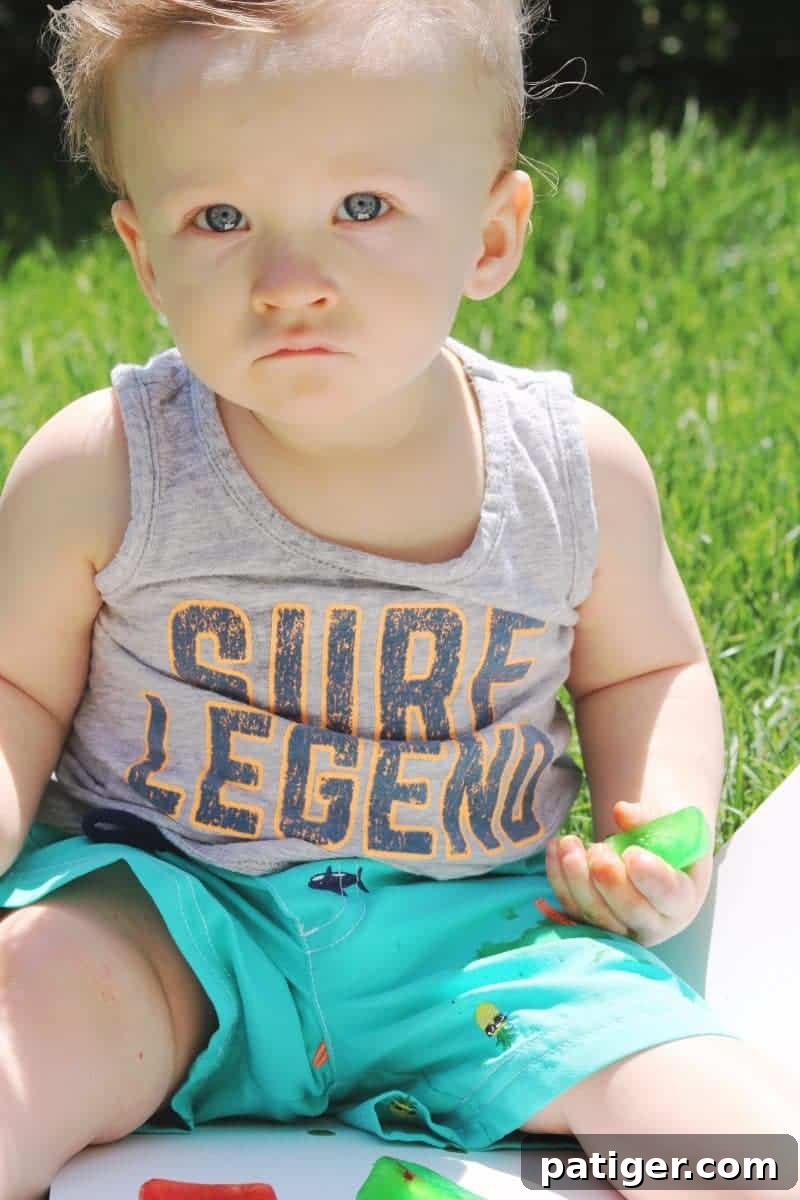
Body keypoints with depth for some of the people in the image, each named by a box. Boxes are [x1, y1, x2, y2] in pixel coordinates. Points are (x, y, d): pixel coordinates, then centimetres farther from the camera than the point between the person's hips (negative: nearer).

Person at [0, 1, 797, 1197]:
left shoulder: (579, 469, -5)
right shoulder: (100, 470, -10)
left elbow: (645, 670, 13)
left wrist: (664, 816, -6)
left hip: (478, 934, 2)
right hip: (161, 915, -1)